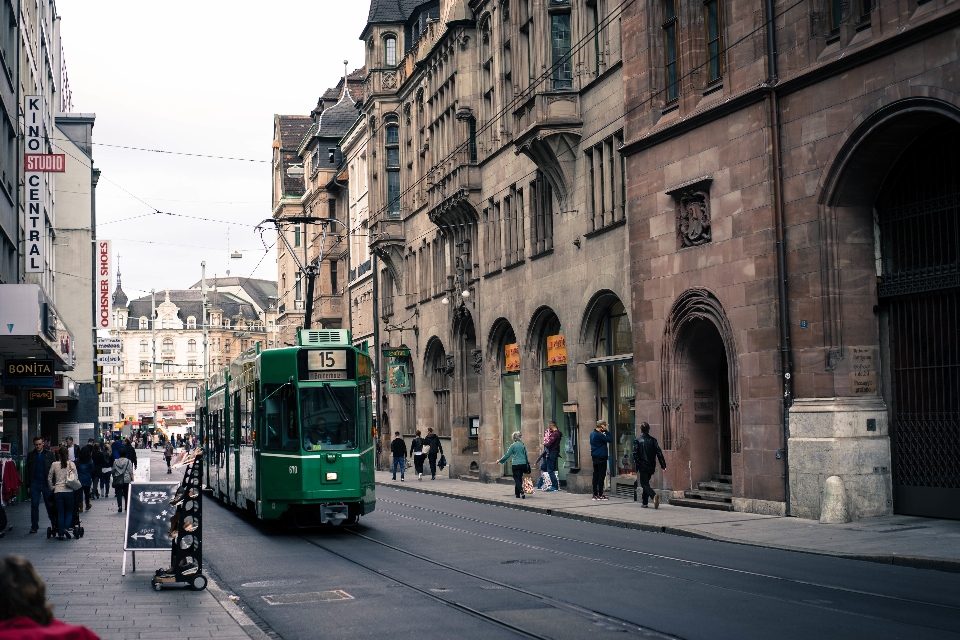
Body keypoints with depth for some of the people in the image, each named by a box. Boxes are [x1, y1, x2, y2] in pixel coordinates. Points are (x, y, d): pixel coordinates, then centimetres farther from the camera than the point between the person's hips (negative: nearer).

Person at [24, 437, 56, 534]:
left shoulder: (50, 455, 3)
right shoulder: (30, 456, 9)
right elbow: (27, 472, 11)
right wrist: (28, 485, 5)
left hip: (47, 483, -2)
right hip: (34, 484, 2)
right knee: (34, 505, 1)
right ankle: (34, 526, 7)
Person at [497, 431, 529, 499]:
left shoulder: (513, 445, -7)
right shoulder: (523, 445, 5)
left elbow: (507, 455, -5)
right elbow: (526, 455, 13)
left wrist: (500, 461, 6)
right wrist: (527, 462, 28)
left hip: (516, 464, -4)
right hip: (523, 464, 4)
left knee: (517, 479, -1)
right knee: (520, 478, 12)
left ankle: (522, 492, -21)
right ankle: (518, 494, 13)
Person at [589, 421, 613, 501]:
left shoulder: (592, 434, 11)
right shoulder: (599, 435, -18)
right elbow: (610, 440, -16)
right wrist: (605, 431, -12)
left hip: (595, 457, 9)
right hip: (601, 457, -9)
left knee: (596, 475, 10)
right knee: (601, 475, -4)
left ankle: (595, 494, 12)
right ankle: (600, 495, -4)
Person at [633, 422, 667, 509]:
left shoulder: (637, 440, -7)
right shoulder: (653, 440, 2)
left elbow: (635, 454, -10)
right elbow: (659, 453, -2)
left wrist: (636, 466, -5)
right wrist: (663, 465, -2)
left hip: (642, 466, -4)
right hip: (651, 466, 4)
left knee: (644, 484, -2)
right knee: (646, 483, 18)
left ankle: (654, 495, -30)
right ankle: (644, 503, 20)